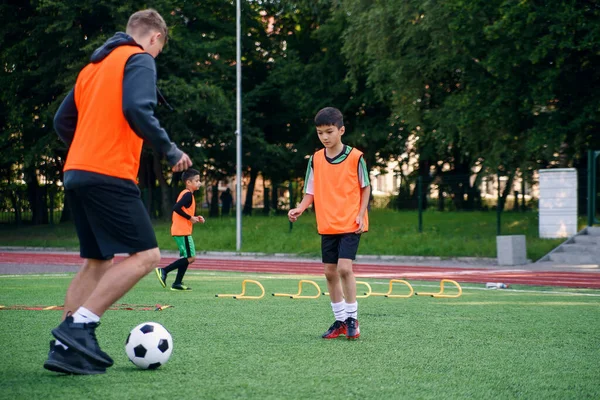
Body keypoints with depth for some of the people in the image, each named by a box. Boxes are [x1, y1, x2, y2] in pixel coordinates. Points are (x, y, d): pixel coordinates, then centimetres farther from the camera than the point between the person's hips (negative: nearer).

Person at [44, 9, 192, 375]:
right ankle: (80, 326, -19)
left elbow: (62, 121, 21)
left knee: (98, 262, 14)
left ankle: (68, 346, 5)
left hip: (76, 174, 9)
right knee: (145, 256, -9)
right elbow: (137, 110, -19)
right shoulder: (140, 60, -2)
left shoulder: (93, 66, 22)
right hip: (110, 175, -9)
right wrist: (170, 149, -10)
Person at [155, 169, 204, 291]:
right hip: (183, 231, -10)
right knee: (190, 258, -9)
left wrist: (195, 218, 11)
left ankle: (177, 284, 13)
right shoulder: (188, 194, -13)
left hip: (178, 231, 10)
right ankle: (164, 271, -10)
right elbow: (176, 208, -26)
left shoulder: (185, 194, 17)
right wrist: (190, 218, -17)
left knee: (186, 257, 13)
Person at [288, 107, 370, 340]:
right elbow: (311, 191, 7)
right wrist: (300, 208, -11)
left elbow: (365, 187, 2)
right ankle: (340, 320, 17)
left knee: (344, 268, -16)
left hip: (350, 224, -4)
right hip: (327, 225, 5)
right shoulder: (315, 160, 3)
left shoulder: (355, 157, -7)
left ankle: (352, 318, -4)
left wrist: (361, 214, -8)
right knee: (330, 272, 6)